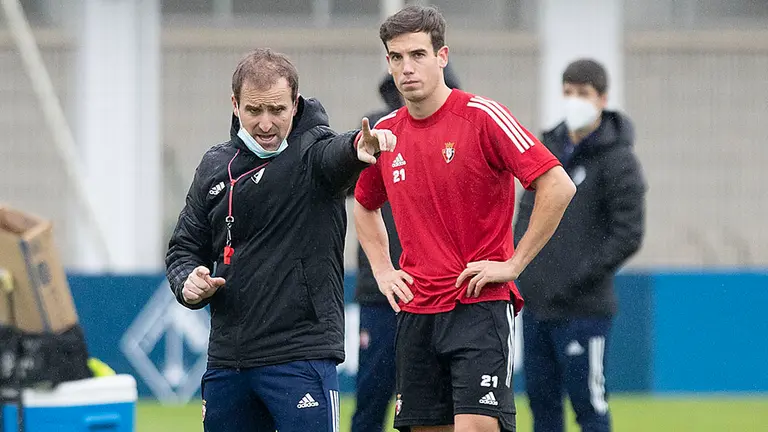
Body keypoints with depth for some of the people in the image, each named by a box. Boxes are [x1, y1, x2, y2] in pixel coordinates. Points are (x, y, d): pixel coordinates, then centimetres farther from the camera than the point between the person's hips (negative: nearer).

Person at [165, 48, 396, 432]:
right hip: (226, 360, 6)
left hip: (302, 354, -6)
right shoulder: (215, 166, 11)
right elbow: (185, 246, 21)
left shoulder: (310, 151, -7)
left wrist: (360, 146, -56)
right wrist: (188, 283, -2)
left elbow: (336, 155, -32)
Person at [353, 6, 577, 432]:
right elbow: (364, 205, 30)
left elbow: (558, 186, -13)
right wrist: (382, 270, 15)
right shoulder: (385, 133, 9)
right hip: (416, 311, 6)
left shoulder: (482, 117, -9)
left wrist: (513, 263, -13)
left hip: (479, 305, -6)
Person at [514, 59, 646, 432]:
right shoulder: (548, 148, 12)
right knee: (542, 401, 11)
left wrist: (578, 279, -17)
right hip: (535, 305, 7)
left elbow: (627, 236, -14)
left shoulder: (618, 161, -9)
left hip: (583, 310, -7)